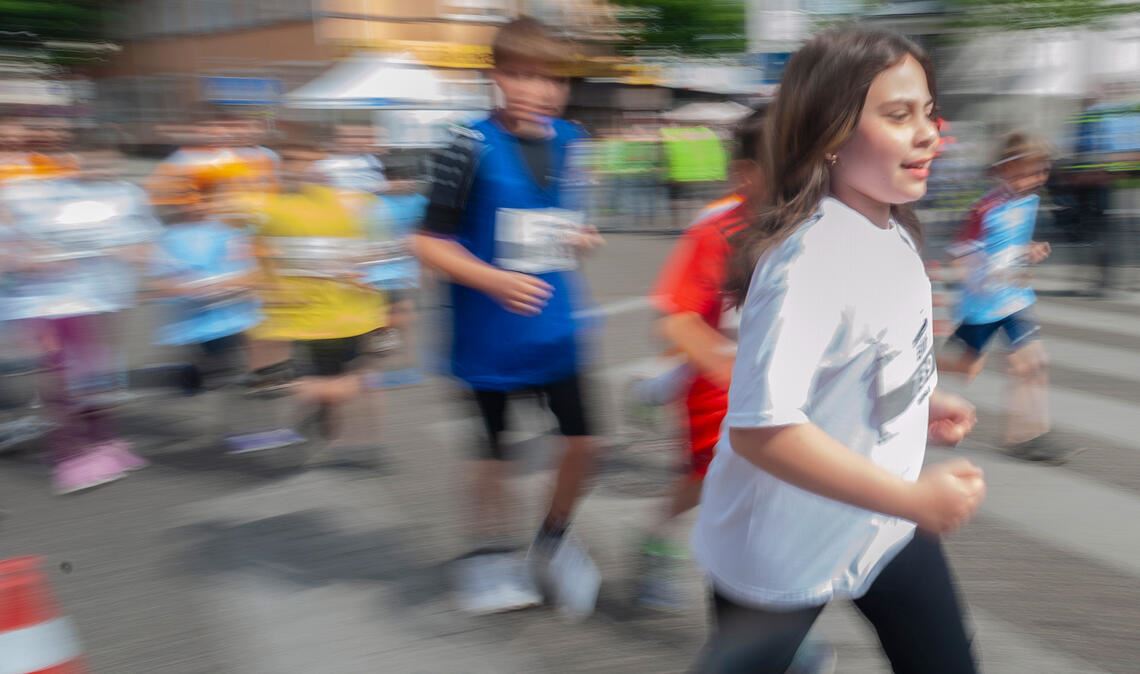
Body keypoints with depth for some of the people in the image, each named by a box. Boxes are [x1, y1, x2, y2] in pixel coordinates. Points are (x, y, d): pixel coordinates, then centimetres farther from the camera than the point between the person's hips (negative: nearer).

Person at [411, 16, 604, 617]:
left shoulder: (571, 141, 2)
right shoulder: (473, 147, -15)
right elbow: (429, 243, -13)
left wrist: (582, 238, -3)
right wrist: (496, 280, -24)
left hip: (556, 329, 4)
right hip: (490, 334, -4)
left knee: (582, 440, 2)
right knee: (495, 449, 12)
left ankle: (554, 539, 29)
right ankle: (491, 555, 34)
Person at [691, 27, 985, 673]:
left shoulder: (894, 234, -2)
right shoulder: (809, 260, -30)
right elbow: (761, 429, -34)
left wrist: (922, 403, 3)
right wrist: (913, 499, -30)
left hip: (884, 525, 8)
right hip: (783, 553, -8)